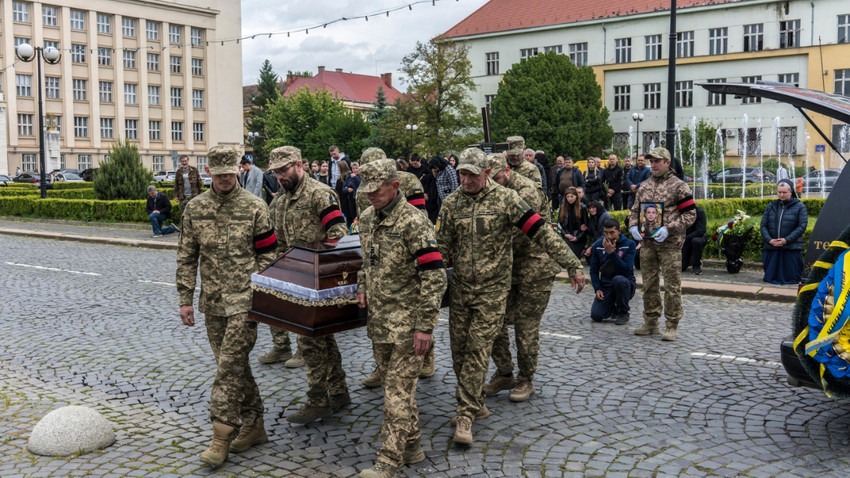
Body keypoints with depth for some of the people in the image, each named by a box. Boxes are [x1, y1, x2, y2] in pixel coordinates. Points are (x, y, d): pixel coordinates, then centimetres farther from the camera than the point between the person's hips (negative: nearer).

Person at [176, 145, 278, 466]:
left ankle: (222, 437, 0)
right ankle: (253, 426, 25)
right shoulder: (195, 208, 5)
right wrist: (186, 299, 5)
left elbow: (267, 254, -2)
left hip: (244, 300, -4)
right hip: (212, 301, 4)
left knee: (229, 366, -8)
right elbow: (186, 257, 8)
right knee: (234, 365, 12)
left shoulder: (255, 207, -5)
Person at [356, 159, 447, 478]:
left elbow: (434, 276, -19)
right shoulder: (367, 219, 7)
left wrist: (425, 326, -21)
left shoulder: (413, 222, -17)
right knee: (396, 385, 16)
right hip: (378, 319, 8)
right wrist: (362, 287, 6)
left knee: (398, 390, -3)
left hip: (406, 323, -8)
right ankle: (411, 446, 30)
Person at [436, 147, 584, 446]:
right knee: (459, 349, 9)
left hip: (492, 290, -4)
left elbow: (541, 232, -11)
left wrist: (571, 266, -13)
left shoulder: (505, 199, -9)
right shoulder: (451, 204, 2)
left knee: (478, 350, -6)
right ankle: (473, 403, 30)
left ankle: (465, 414, 1)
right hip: (459, 288, 4)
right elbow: (443, 248, 8)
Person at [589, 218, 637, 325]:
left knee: (618, 279, -39)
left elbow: (627, 269, -18)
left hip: (625, 284, -3)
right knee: (596, 315, -17)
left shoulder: (629, 244, -8)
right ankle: (614, 308, 21)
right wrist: (597, 289, -8)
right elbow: (594, 270, 5)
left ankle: (624, 313, -12)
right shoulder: (597, 246, 1)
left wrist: (612, 253, -24)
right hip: (606, 286, 3)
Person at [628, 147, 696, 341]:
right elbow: (634, 210, 19)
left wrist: (669, 229, -18)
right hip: (647, 243, 6)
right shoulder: (644, 186, 13)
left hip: (670, 244, -5)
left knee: (672, 286, -2)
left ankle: (672, 326, 7)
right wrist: (633, 226, -2)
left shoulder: (678, 186, -5)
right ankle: (650, 322, 22)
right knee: (649, 284, 11)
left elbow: (690, 214, -7)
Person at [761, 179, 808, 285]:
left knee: (791, 277, -2)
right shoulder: (771, 206, 12)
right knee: (770, 277, 7)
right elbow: (763, 225, 8)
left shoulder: (800, 207, 2)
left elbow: (802, 226, -6)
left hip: (792, 249, -3)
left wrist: (787, 240, -15)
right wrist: (769, 240, -9)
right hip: (771, 249, 3)